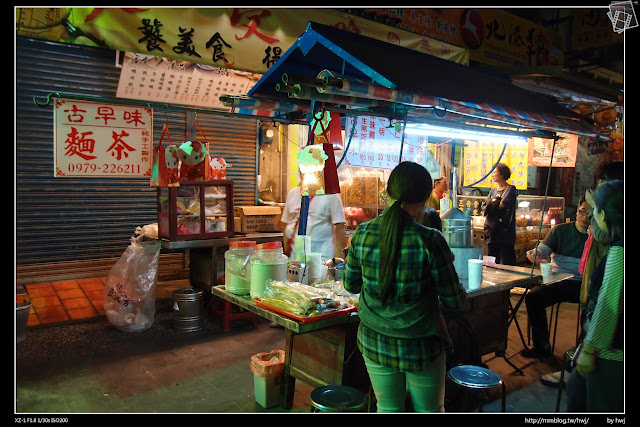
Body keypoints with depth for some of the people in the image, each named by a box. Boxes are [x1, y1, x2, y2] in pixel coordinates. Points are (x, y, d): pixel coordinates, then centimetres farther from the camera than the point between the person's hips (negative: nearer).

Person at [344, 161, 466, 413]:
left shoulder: (362, 234, -9)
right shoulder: (430, 241, -20)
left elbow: (350, 285, 3)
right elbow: (455, 301, -12)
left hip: (375, 344, 3)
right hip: (420, 346, -3)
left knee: (387, 409, 20)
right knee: (430, 409, 21)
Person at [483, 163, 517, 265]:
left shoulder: (511, 189, -1)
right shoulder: (493, 191, 18)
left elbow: (503, 205, -13)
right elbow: (485, 207, 8)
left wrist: (491, 204, 3)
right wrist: (495, 202, -10)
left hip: (505, 231, -6)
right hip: (492, 231, 6)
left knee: (507, 262, -4)